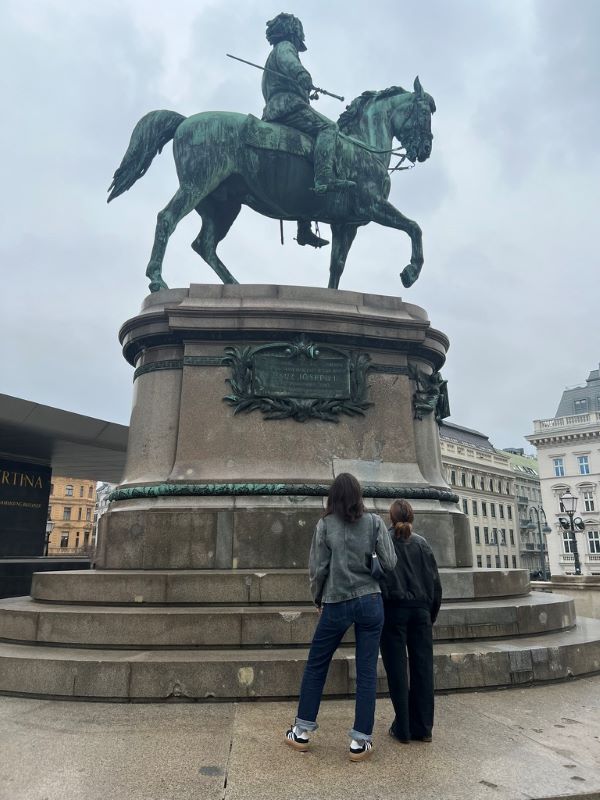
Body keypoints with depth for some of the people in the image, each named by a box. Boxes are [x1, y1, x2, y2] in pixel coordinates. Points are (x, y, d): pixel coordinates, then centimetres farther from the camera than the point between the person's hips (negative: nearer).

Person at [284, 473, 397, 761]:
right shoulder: (375, 522, -2)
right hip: (370, 602, 1)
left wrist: (318, 600, 11)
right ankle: (360, 742, 15)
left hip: (336, 605, -1)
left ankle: (301, 732, 24)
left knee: (315, 666, 14)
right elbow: (390, 563, -5)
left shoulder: (325, 524, -4)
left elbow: (316, 569, -4)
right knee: (366, 672, 9)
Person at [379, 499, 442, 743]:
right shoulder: (422, 544, 5)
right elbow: (435, 582, 7)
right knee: (423, 667, 9)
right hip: (420, 610, 3)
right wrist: (432, 613, 16)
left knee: (397, 669, 5)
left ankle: (403, 729, 11)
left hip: (393, 609, -3)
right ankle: (423, 728, 16)